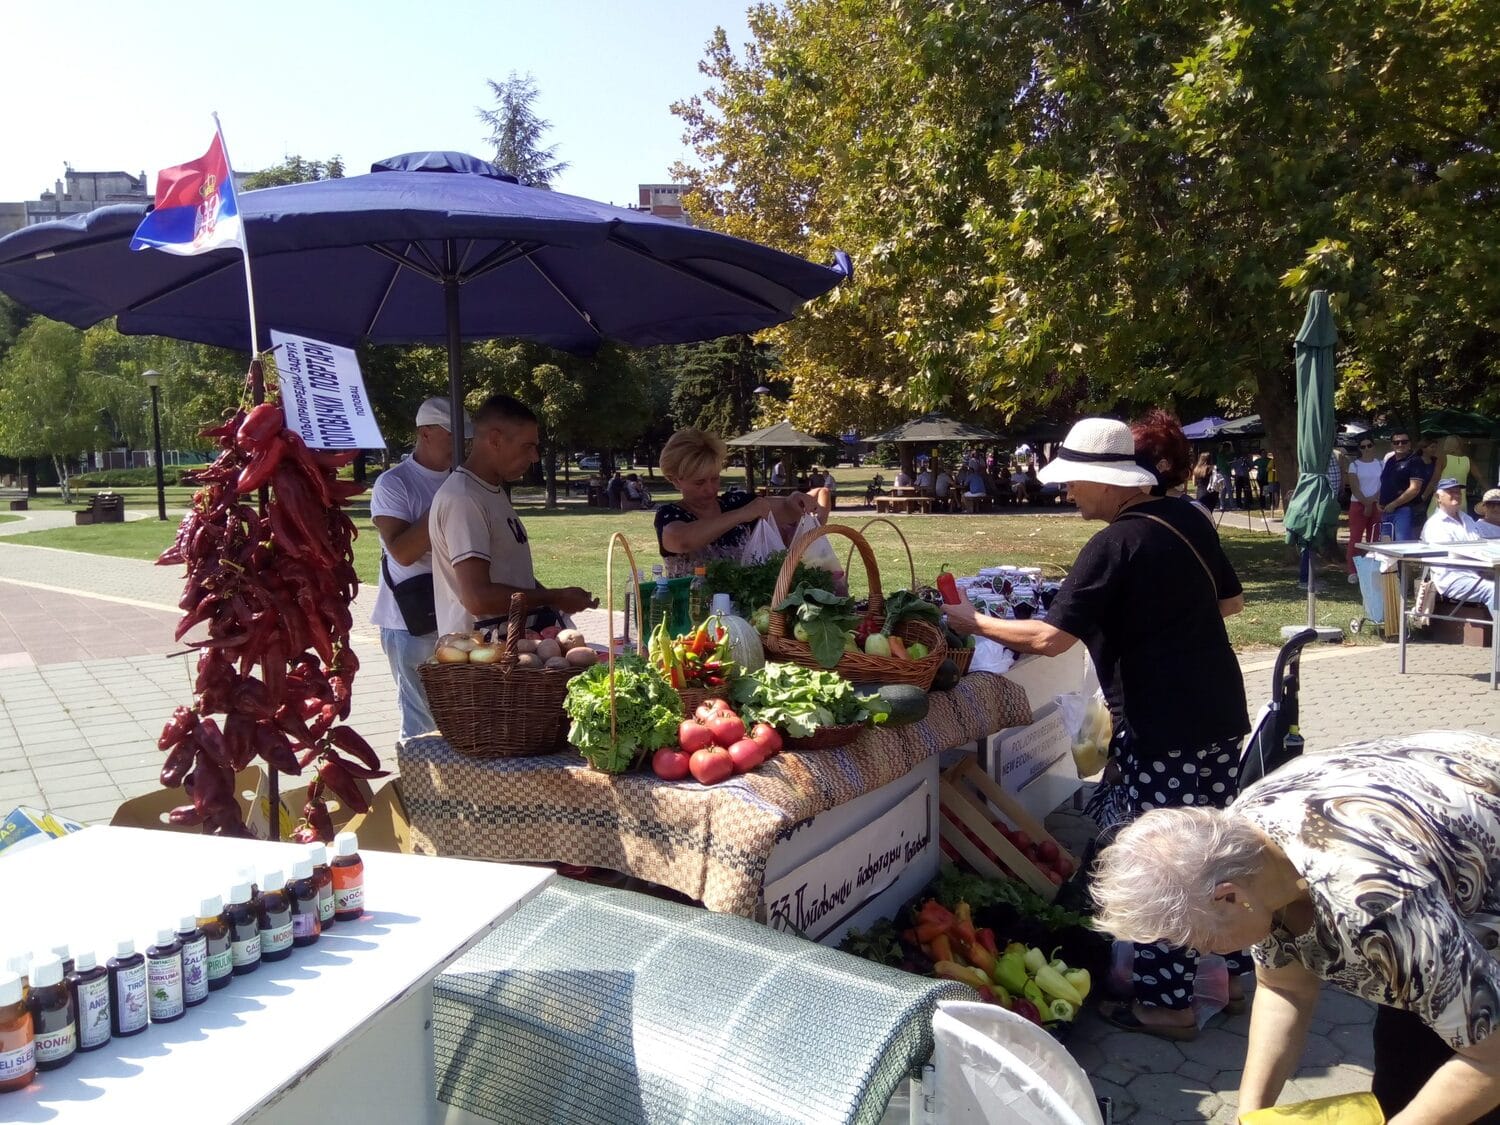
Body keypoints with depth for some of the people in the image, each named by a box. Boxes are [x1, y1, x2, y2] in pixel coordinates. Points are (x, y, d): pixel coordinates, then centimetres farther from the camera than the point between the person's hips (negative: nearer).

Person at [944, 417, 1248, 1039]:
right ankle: (1231, 969, 32)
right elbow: (1232, 601, 16)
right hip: (1221, 710, 8)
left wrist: (973, 622, -11)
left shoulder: (1113, 546, -19)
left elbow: (1048, 638, -23)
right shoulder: (1187, 519, 5)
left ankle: (1166, 1000, 13)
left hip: (1161, 727, -8)